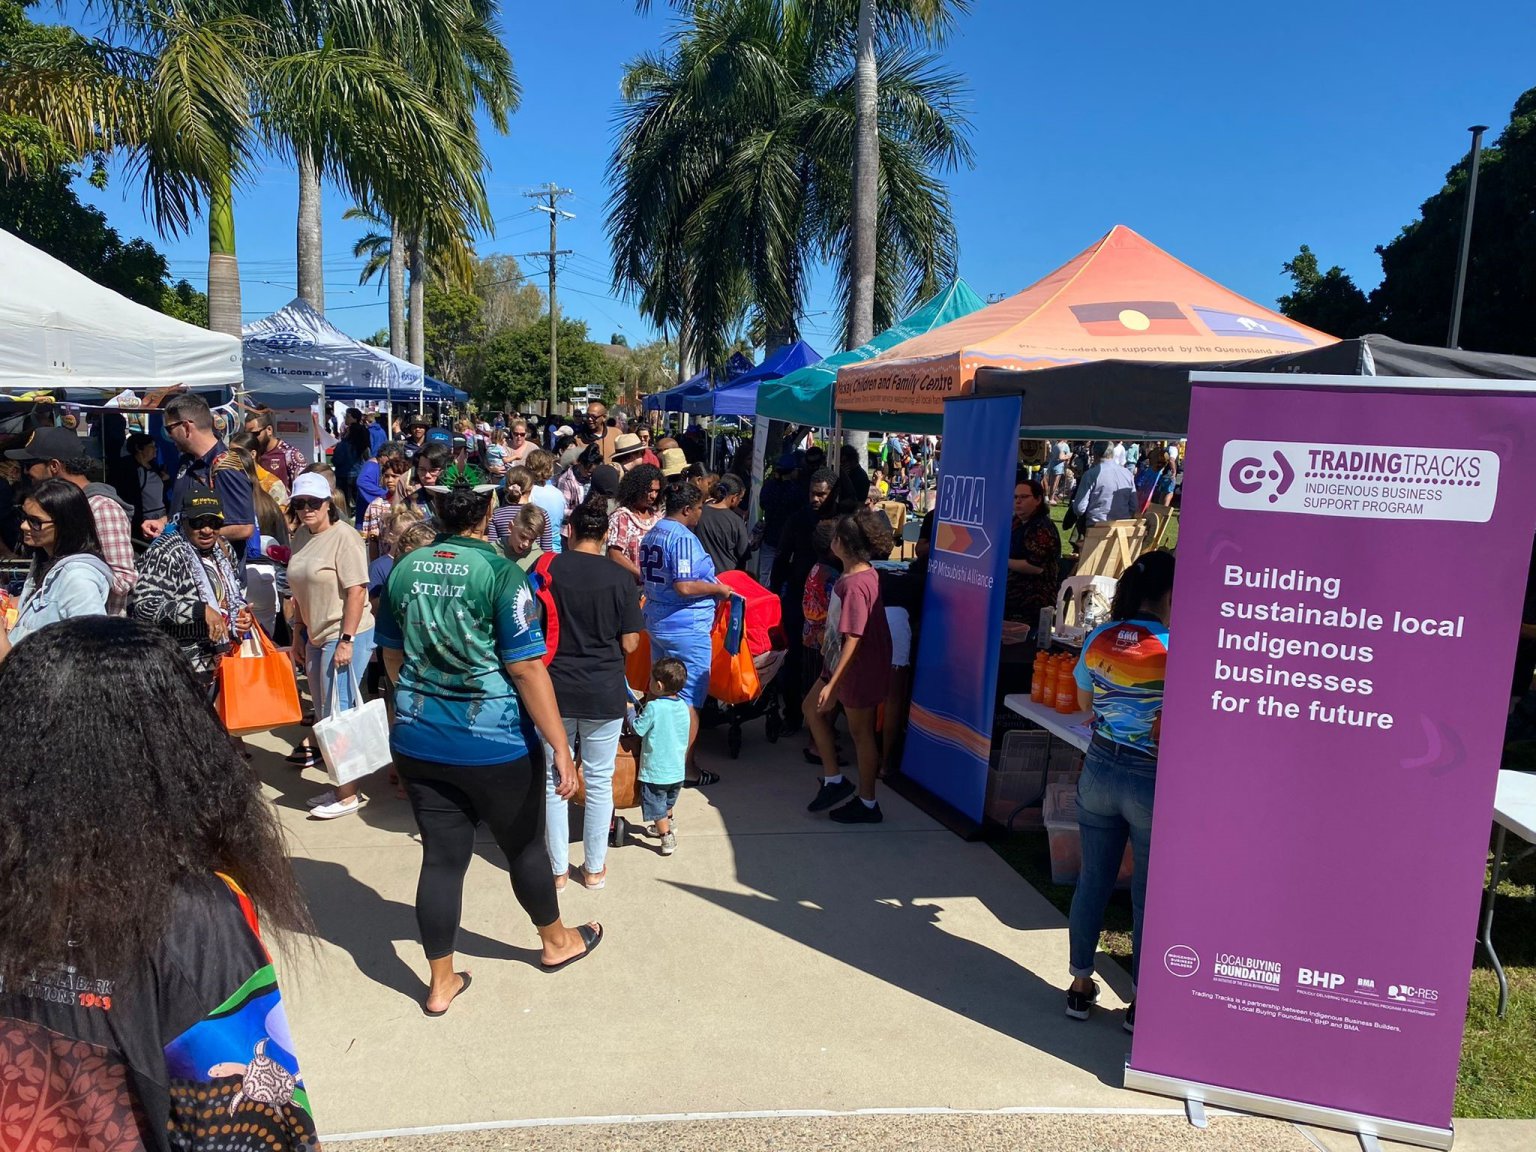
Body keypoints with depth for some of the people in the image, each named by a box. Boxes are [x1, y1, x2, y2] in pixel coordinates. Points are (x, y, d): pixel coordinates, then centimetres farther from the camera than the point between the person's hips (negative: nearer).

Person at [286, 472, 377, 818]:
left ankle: (349, 794, 4)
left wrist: (346, 641, -21)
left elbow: (356, 591, -18)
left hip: (344, 636, -9)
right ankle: (342, 786, 24)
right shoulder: (301, 536, 11)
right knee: (324, 716, 13)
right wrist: (298, 633, 17)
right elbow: (301, 592, 17)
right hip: (315, 637, 9)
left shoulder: (343, 536, -14)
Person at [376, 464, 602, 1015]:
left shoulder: (403, 569, 2)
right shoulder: (500, 572, -16)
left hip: (417, 740, 5)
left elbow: (393, 657, 14)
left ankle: (441, 983, 24)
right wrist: (561, 747, -14)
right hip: (495, 743, -4)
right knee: (524, 846, 16)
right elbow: (526, 668, -19)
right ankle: (556, 941, 38)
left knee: (442, 857, 13)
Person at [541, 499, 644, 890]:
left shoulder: (545, 569, -6)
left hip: (554, 688, 1)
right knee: (599, 781, 13)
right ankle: (594, 867, 24)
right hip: (605, 692, 0)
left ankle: (558, 868, 22)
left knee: (553, 781, 13)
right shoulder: (621, 578, -7)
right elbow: (629, 644, -5)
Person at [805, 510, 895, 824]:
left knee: (860, 732, 4)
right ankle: (833, 780, 25)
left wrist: (833, 684, -27)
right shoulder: (863, 573, 2)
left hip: (858, 669, -10)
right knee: (811, 708, 17)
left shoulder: (855, 585, -28)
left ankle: (867, 804, 22)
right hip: (839, 661, 10)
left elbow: (853, 639, -29)